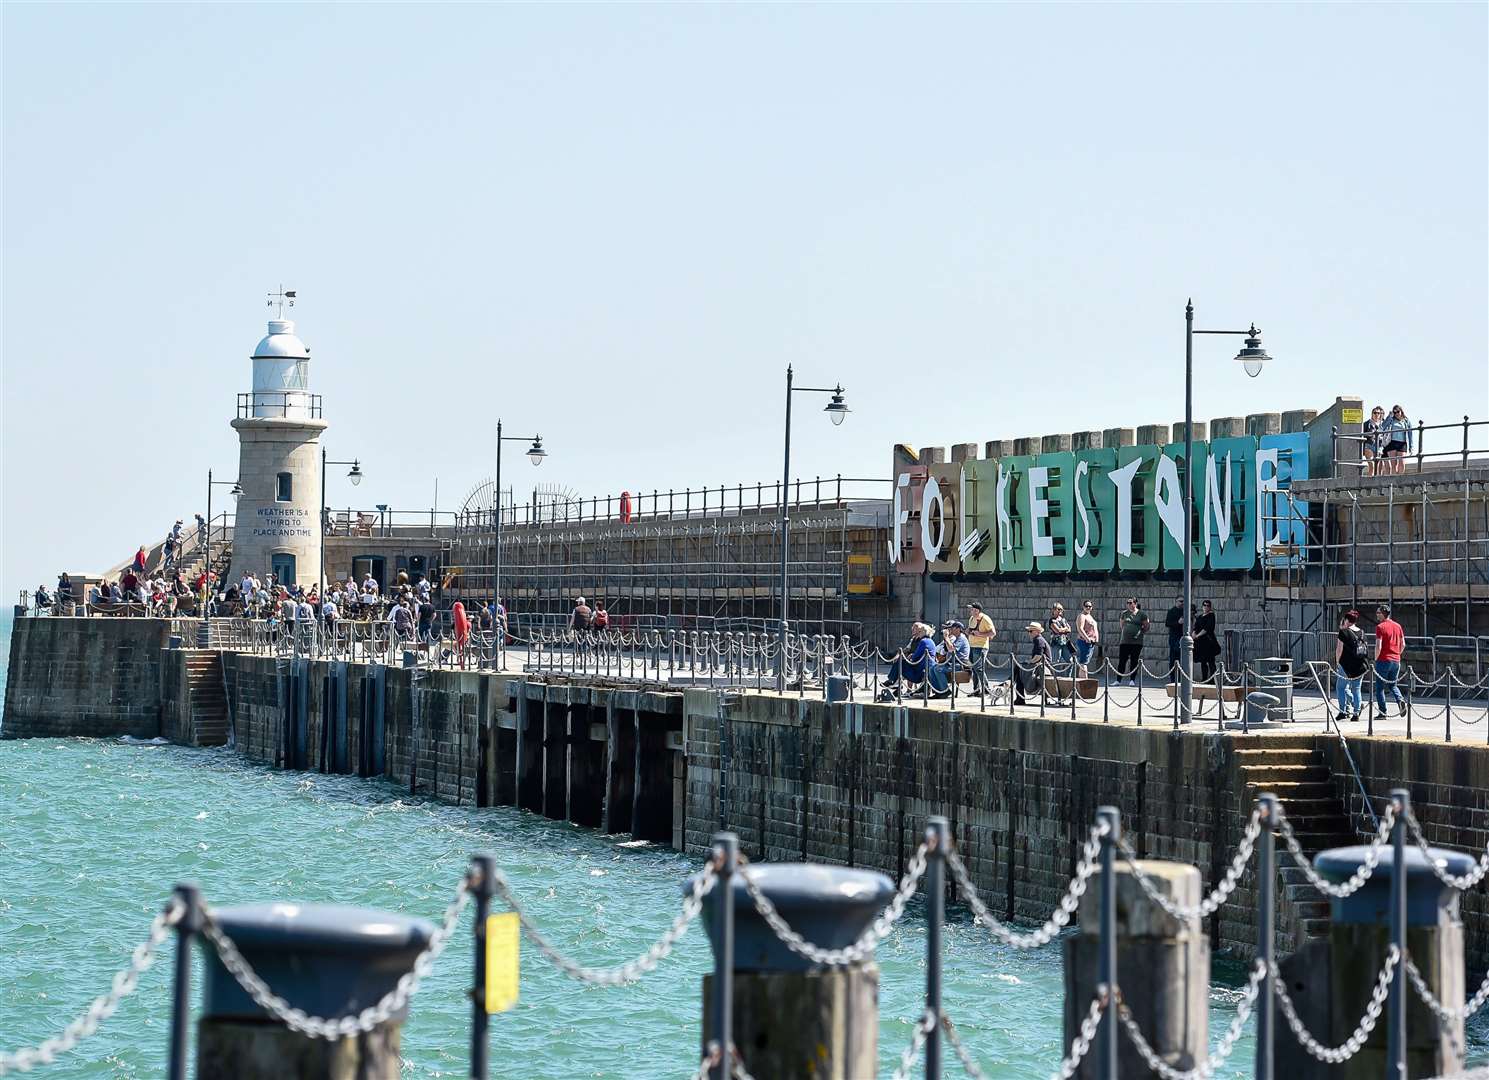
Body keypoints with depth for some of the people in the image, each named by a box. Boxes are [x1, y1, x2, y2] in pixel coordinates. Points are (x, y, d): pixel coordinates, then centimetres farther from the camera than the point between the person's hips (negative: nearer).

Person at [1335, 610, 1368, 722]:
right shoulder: (1361, 633, 10)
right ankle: (1356, 713, 7)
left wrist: (1337, 661, 5)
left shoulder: (1344, 632, -7)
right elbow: (1364, 648, 13)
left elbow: (1339, 649, -9)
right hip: (1361, 665, 6)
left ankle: (1343, 711, -5)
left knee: (1341, 687, 4)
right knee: (1356, 688, 10)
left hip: (1347, 664, -6)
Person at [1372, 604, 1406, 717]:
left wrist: (1376, 659, -4)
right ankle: (1400, 700, -9)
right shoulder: (1397, 626, 8)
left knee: (1380, 687, 5)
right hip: (1396, 661, 6)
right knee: (1393, 685, 18)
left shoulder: (1380, 627, -11)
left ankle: (1382, 712, 3)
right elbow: (1403, 644, 11)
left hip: (1383, 660, -6)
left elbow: (1378, 646, -17)